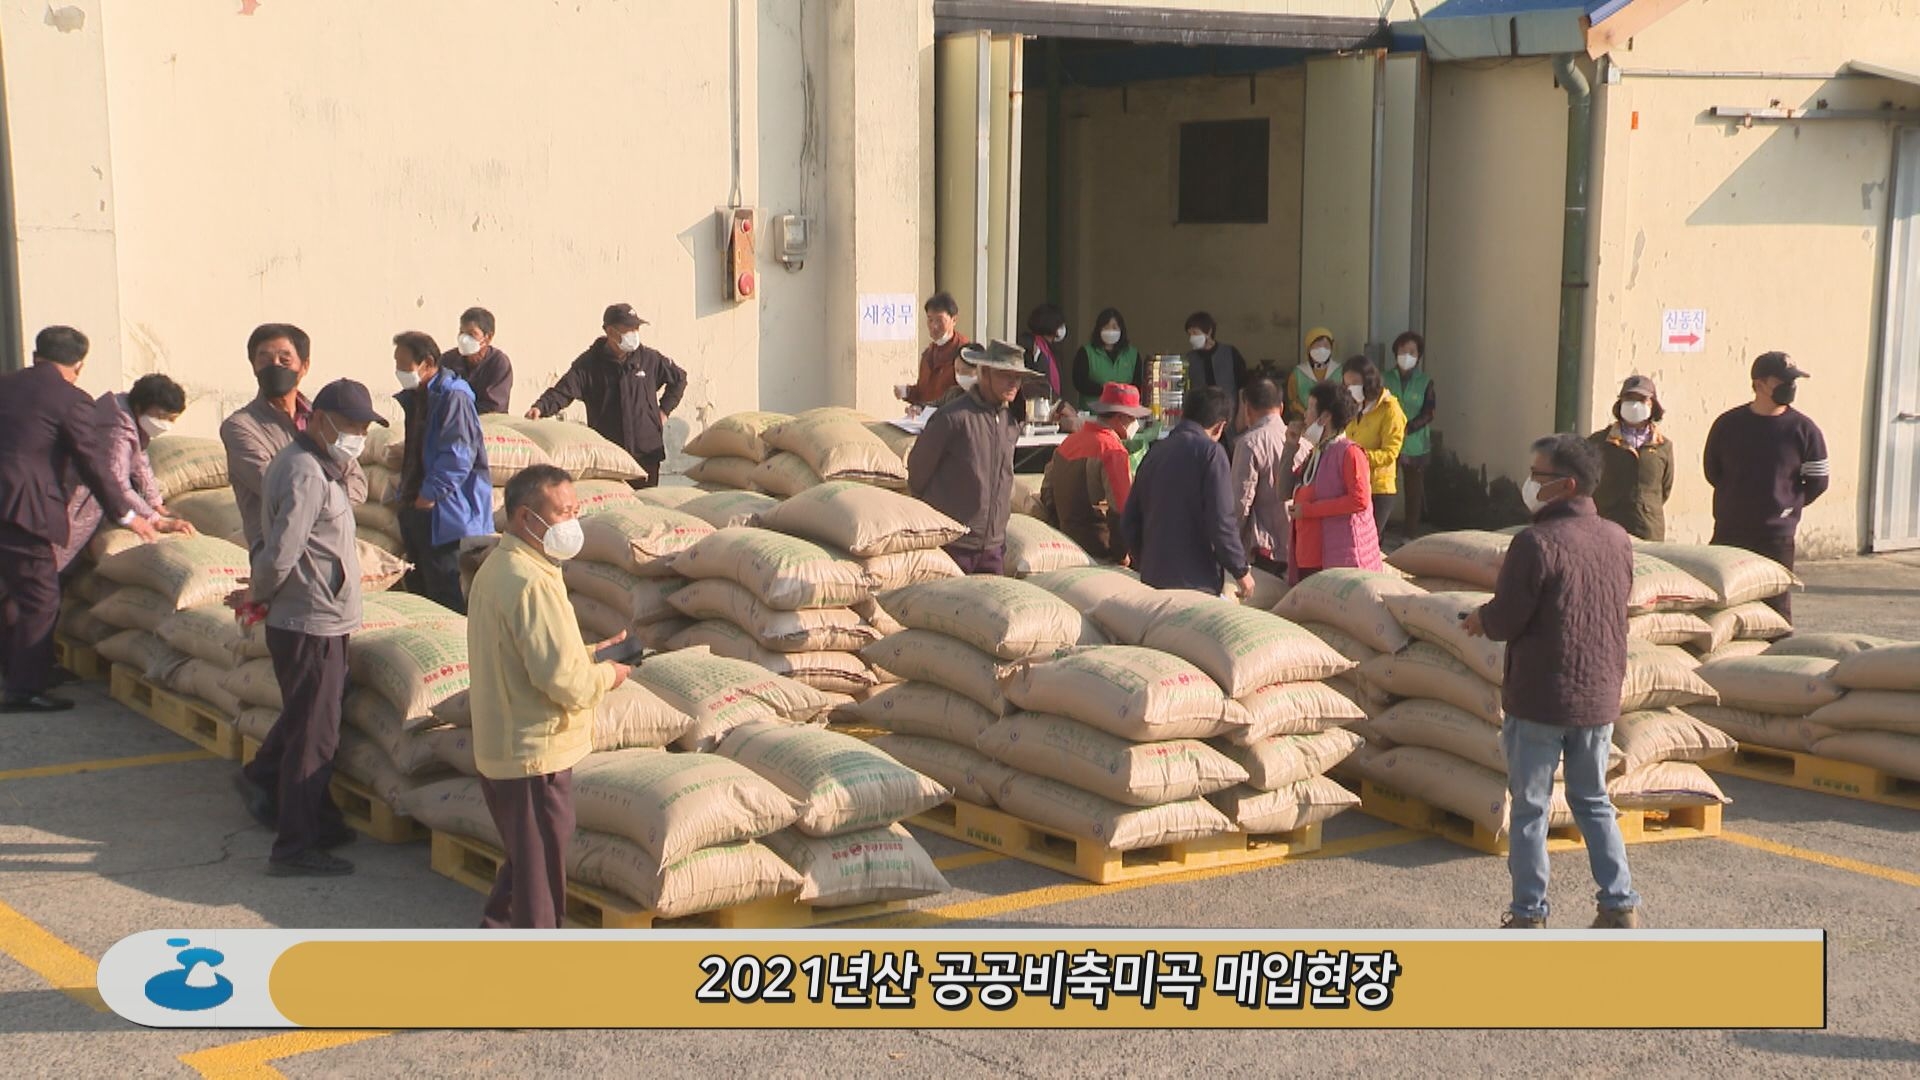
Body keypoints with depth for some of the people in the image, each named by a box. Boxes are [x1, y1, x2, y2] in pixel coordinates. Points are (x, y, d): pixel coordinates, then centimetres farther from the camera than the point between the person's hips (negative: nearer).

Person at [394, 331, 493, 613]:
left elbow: (458, 455, -22)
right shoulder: (413, 397, 16)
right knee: (418, 588, 15)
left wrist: (430, 495, -20)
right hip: (415, 507, 10)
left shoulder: (453, 396, -14)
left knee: (445, 595, -8)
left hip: (443, 512, -10)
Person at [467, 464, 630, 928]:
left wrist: (592, 654, 8)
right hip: (537, 751, -10)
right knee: (541, 871, 4)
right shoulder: (533, 583, -23)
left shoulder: (496, 568, 9)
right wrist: (607, 675, -7)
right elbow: (564, 681, -26)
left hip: (497, 747, 10)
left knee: (524, 856, 23)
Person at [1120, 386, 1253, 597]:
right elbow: (1221, 520, -15)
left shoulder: (1155, 452, 11)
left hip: (1152, 578, 7)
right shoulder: (1210, 451, -8)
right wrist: (1241, 571, -4)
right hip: (1196, 581, -7)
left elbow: (1129, 521, 14)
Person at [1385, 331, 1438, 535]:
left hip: (1415, 445, 0)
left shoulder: (1425, 382, 4)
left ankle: (1412, 534, 11)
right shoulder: (1386, 379, 6)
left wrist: (1407, 428, -18)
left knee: (1414, 492, 4)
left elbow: (1428, 414, -3)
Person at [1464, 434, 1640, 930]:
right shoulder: (1618, 541, 2)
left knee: (1530, 807, 6)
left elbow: (1503, 623, -16)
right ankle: (1621, 904, 15)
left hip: (1540, 701, -6)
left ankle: (1529, 914, 12)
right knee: (1593, 802, 18)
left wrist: (1481, 617, 5)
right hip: (1600, 698, 6)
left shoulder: (1536, 544, -19)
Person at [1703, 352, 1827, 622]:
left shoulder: (1804, 430, -3)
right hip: (1728, 534, 2)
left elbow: (1818, 481, 3)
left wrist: (1787, 506, 2)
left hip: (1777, 538, -2)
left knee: (1777, 609, 0)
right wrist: (1738, 501, 9)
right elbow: (1712, 471, 12)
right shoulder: (1727, 424, 2)